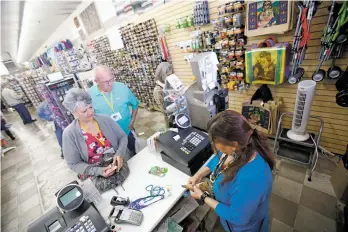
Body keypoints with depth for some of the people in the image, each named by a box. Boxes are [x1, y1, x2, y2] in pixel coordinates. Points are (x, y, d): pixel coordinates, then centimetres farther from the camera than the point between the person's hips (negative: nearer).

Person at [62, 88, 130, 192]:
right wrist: (98, 171, -21)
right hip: (96, 176, 0)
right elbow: (74, 164, -7)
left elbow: (122, 137, 0)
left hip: (120, 167, 1)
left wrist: (119, 154, -18)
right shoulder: (69, 133, -11)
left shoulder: (105, 119, -6)